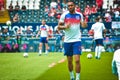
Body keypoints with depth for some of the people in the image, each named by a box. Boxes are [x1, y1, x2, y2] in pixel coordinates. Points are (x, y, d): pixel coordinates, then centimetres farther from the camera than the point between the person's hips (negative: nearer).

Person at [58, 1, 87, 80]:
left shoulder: (79, 15, 3)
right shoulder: (64, 15, -1)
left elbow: (83, 25, 11)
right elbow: (59, 27, 1)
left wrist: (84, 24, -12)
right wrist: (65, 27, -19)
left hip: (77, 40, -1)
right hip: (67, 41, 1)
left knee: (77, 60, -11)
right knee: (69, 61, 10)